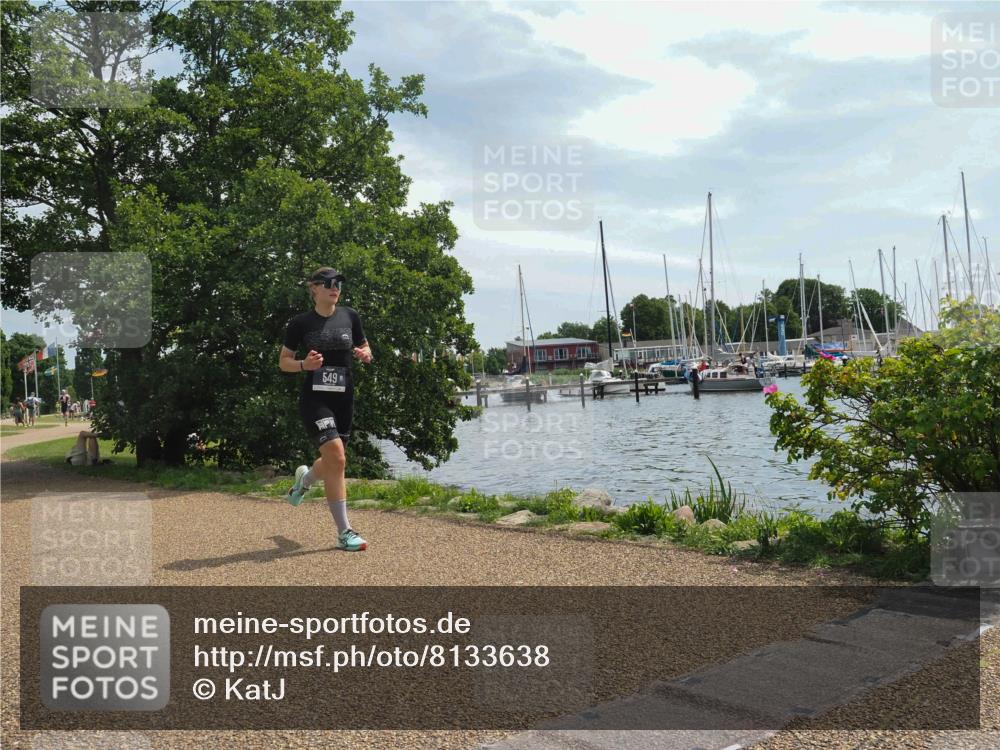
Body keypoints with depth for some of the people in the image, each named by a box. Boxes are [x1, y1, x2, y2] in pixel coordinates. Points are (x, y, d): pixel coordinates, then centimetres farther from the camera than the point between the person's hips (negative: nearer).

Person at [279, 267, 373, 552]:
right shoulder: (301, 322, -2)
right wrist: (304, 364, -16)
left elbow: (365, 350, 16)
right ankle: (344, 533, -8)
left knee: (332, 461, 13)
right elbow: (283, 362, 4)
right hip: (314, 398, -4)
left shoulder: (350, 316, 6)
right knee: (337, 458, -17)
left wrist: (365, 355, -7)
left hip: (344, 398, 4)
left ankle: (304, 478, 51)